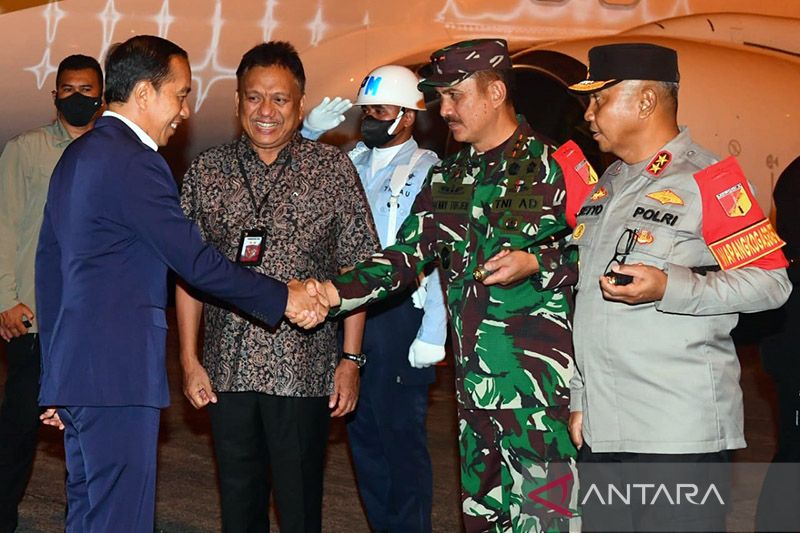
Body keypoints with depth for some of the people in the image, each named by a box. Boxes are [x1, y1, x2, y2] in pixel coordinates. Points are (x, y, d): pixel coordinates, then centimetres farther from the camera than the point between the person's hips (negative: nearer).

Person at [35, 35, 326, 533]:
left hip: (74, 364, 10)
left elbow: (49, 264, 19)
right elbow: (195, 262, -17)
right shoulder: (134, 162, -16)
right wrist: (283, 297, -6)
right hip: (117, 376, -10)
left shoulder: (76, 155, 15)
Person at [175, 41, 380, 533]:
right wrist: (190, 360, 2)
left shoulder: (334, 169, 1)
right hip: (228, 368, 2)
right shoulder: (206, 172, 6)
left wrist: (351, 359, -4)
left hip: (304, 369, -2)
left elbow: (355, 270, 1)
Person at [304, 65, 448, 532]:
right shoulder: (351, 162, 14)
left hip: (399, 316, -6)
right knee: (363, 433, 13)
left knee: (401, 436, -2)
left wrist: (432, 334, -17)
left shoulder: (427, 170, -5)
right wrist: (308, 136, -2)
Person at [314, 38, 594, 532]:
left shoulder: (554, 165, -4)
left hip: (543, 380, -6)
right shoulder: (447, 180, 16)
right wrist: (334, 291, -3)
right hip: (475, 381, 7)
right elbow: (405, 257, 10)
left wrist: (535, 262, -18)